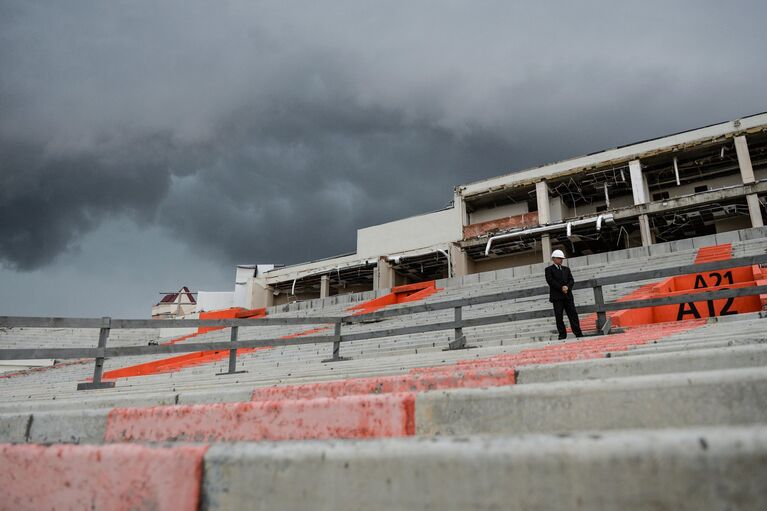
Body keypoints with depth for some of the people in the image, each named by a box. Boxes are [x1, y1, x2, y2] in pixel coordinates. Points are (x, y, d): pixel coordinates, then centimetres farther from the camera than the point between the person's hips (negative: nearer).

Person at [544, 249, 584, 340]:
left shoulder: (566, 269, 19)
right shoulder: (549, 269, 4)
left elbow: (571, 280, 11)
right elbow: (550, 281, -8)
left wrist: (567, 287, -10)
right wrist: (561, 288, -14)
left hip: (568, 295, 4)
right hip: (557, 296, -4)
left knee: (573, 314, 0)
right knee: (559, 316, -2)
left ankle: (578, 333, 1)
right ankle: (562, 334, 2)